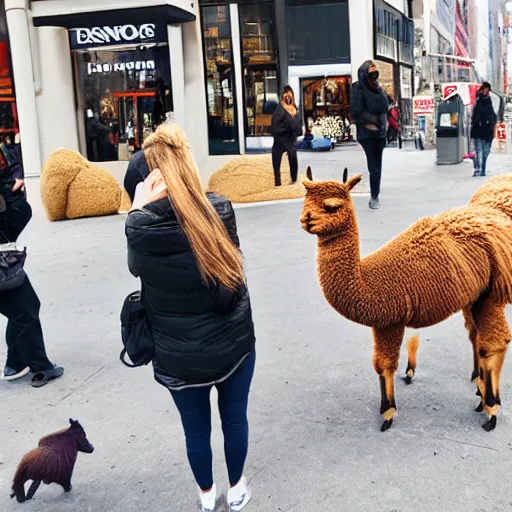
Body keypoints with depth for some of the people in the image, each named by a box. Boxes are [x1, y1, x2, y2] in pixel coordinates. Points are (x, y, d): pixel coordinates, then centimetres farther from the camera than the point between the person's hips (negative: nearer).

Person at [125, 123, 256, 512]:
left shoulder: (141, 224, -18)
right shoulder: (219, 208, -15)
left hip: (179, 354, 0)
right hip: (232, 342, 1)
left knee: (196, 428, 20)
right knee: (235, 419, 22)